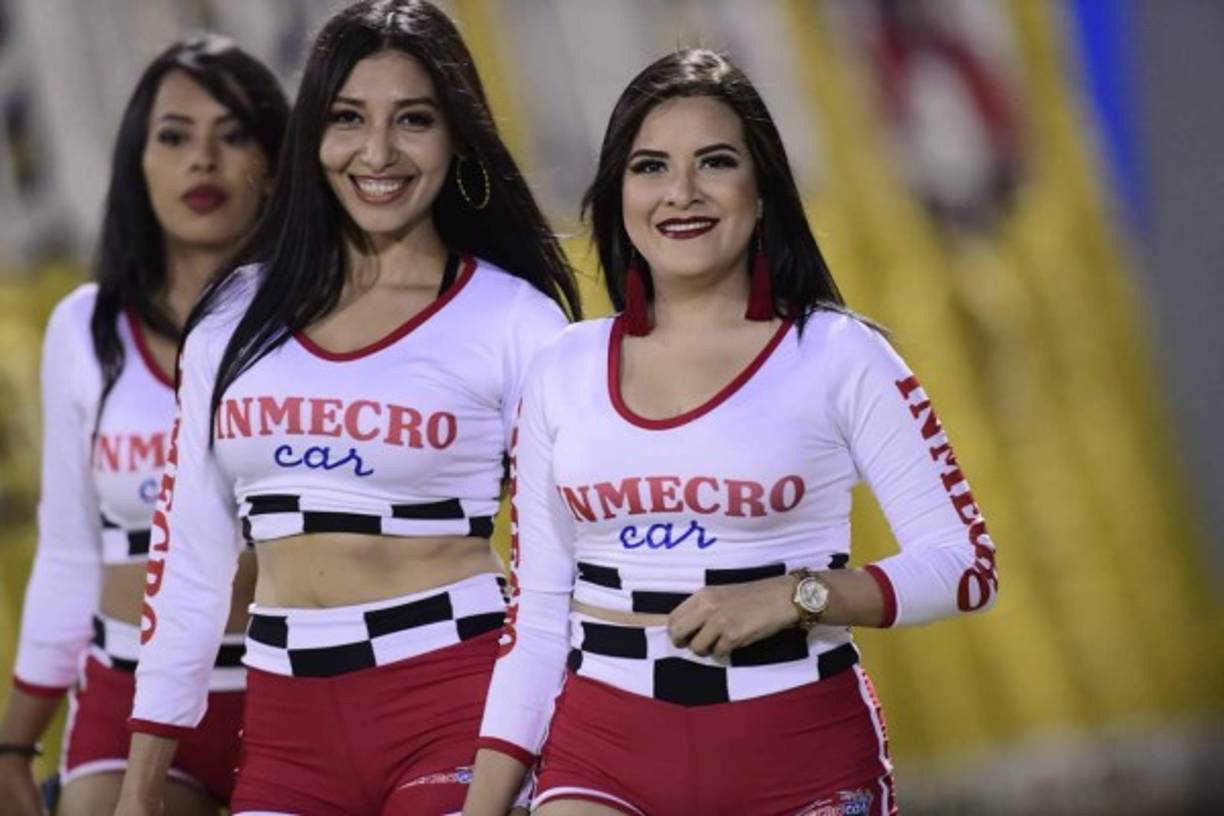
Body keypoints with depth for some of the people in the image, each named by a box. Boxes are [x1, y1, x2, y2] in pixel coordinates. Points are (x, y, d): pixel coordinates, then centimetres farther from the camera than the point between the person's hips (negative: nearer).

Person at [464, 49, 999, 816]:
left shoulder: (840, 356, -2)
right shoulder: (564, 372, 8)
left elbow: (965, 563, -3)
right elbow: (537, 614, 11)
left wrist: (794, 596, -16)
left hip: (800, 753, -2)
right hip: (606, 751, 2)